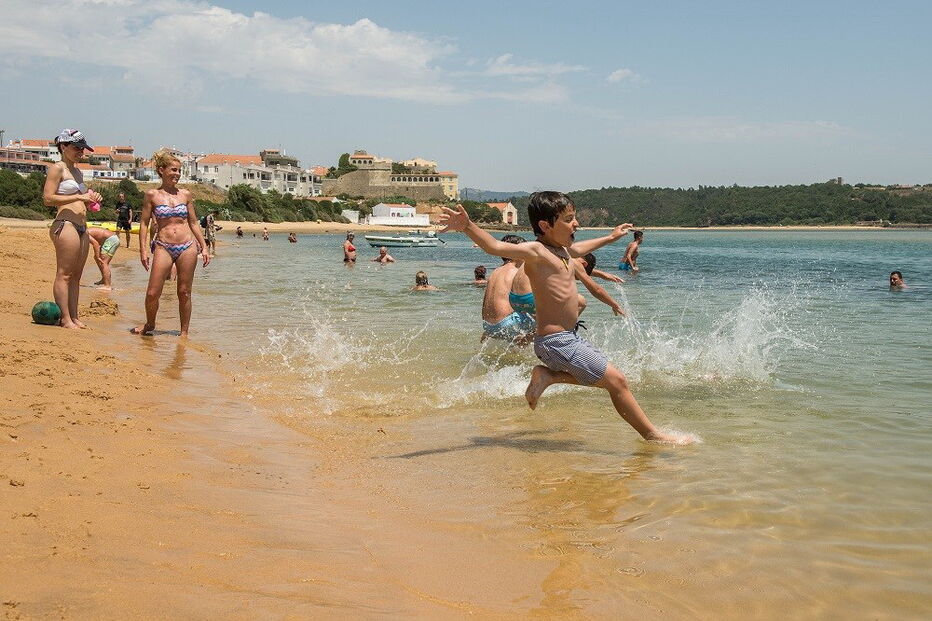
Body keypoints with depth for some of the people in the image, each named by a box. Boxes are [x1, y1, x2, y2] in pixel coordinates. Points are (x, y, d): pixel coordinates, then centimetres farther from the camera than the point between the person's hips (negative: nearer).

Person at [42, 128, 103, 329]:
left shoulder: (77, 171, 22)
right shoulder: (57, 169, -3)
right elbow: (48, 199, -12)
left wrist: (92, 199, 10)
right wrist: (79, 197, -15)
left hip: (82, 227, 9)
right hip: (65, 224, -9)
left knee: (76, 275, 9)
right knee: (64, 274, -7)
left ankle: (74, 317, 12)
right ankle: (65, 319, -7)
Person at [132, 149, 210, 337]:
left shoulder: (186, 195, 9)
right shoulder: (152, 195, 2)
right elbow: (144, 223, 4)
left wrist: (204, 247, 10)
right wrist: (143, 250, -3)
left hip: (187, 246, 2)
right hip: (163, 247, -2)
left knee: (184, 292, 5)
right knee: (153, 293, -4)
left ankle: (184, 332, 15)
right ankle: (150, 324, 22)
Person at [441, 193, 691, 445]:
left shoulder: (562, 249, 13)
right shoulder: (536, 251, -16)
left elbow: (578, 248, 37)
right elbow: (496, 246, -30)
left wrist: (610, 237, 51)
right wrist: (467, 227, -47)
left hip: (570, 337, 10)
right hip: (556, 341, -10)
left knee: (602, 375, 26)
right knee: (617, 381, -4)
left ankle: (547, 375, 17)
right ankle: (653, 435, 8)